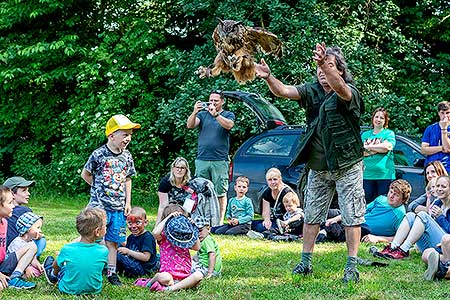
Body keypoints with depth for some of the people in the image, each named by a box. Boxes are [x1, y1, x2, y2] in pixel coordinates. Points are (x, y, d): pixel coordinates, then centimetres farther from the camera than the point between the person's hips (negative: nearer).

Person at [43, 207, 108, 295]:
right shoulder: (103, 251, -23)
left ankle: (53, 275, 54)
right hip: (94, 290, 2)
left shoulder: (67, 249, -25)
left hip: (69, 290, -1)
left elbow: (56, 266, -4)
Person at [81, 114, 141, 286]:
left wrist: (128, 202, 12)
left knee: (112, 241, 9)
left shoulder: (127, 157, 6)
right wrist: (99, 187, 4)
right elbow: (85, 174, 3)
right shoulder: (99, 155, -8)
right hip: (99, 205, -4)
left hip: (118, 207, 4)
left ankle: (111, 273, 15)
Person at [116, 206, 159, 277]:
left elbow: (146, 257, -21)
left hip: (144, 269, -9)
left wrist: (128, 251, -19)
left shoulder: (147, 237, -13)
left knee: (118, 255, -23)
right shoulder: (131, 237, 14)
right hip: (133, 264, 9)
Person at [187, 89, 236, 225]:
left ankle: (220, 220, -1)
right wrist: (194, 112, -21)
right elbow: (190, 125, -2)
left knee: (220, 192, -3)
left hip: (220, 161, -2)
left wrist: (216, 114, -26)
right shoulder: (203, 114, 14)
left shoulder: (228, 115, 8)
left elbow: (229, 125, -14)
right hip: (202, 160, 2)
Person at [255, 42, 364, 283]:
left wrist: (325, 63, -56)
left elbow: (339, 87, -39)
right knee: (311, 216, 10)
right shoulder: (312, 91, 2)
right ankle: (305, 262, 19)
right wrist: (268, 77, -31)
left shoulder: (349, 93, -14)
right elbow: (283, 91, -10)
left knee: (351, 217, -2)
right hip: (318, 168, 6)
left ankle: (352, 266, 2)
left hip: (347, 166, -5)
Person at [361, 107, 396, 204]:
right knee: (368, 203, 2)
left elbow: (386, 147, -12)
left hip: (384, 175, -3)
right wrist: (377, 149, -6)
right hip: (367, 174, 3)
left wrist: (368, 147, -4)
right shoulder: (365, 135, 18)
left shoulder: (389, 133, 7)